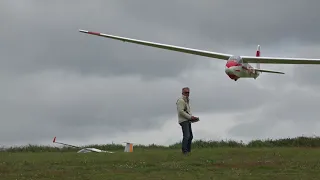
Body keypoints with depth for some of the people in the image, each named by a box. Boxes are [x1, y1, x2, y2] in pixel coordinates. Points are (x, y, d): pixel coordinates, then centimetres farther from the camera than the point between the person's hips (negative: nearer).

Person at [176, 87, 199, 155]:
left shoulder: (186, 100, 22)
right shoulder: (181, 100, -9)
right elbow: (181, 111, -19)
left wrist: (192, 117, 8)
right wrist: (190, 117, -18)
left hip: (188, 121, 10)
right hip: (183, 120, -10)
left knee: (190, 136, 9)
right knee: (186, 136, -18)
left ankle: (188, 150, 12)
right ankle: (184, 150, -19)